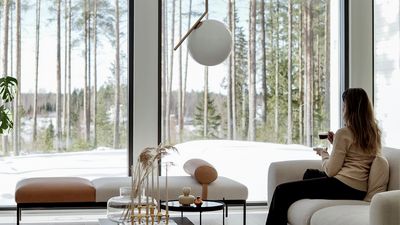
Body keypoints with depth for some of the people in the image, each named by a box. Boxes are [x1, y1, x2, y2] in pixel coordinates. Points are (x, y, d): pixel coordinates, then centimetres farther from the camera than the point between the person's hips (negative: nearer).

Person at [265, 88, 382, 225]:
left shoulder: (344, 133, -14)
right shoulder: (373, 133, 9)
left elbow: (330, 171, -12)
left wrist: (323, 154, 6)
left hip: (343, 187, -10)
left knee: (282, 191, -10)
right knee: (309, 173, 35)